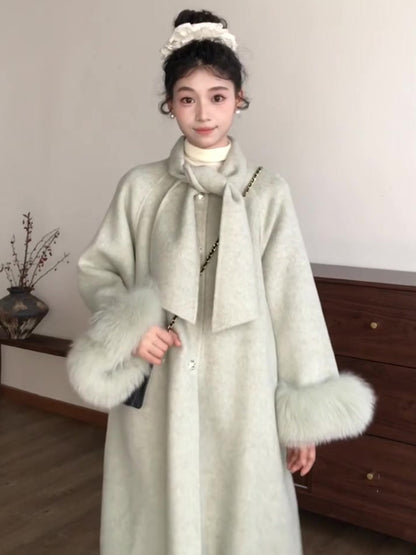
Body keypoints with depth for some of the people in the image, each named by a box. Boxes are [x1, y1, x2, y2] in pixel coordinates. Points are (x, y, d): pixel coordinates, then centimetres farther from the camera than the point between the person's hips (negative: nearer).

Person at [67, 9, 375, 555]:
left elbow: (292, 303, -2)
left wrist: (303, 415, -3)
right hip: (158, 392, 1)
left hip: (240, 394, 0)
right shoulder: (141, 187, 2)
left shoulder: (267, 191, 0)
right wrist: (129, 324, -13)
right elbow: (97, 270, 8)